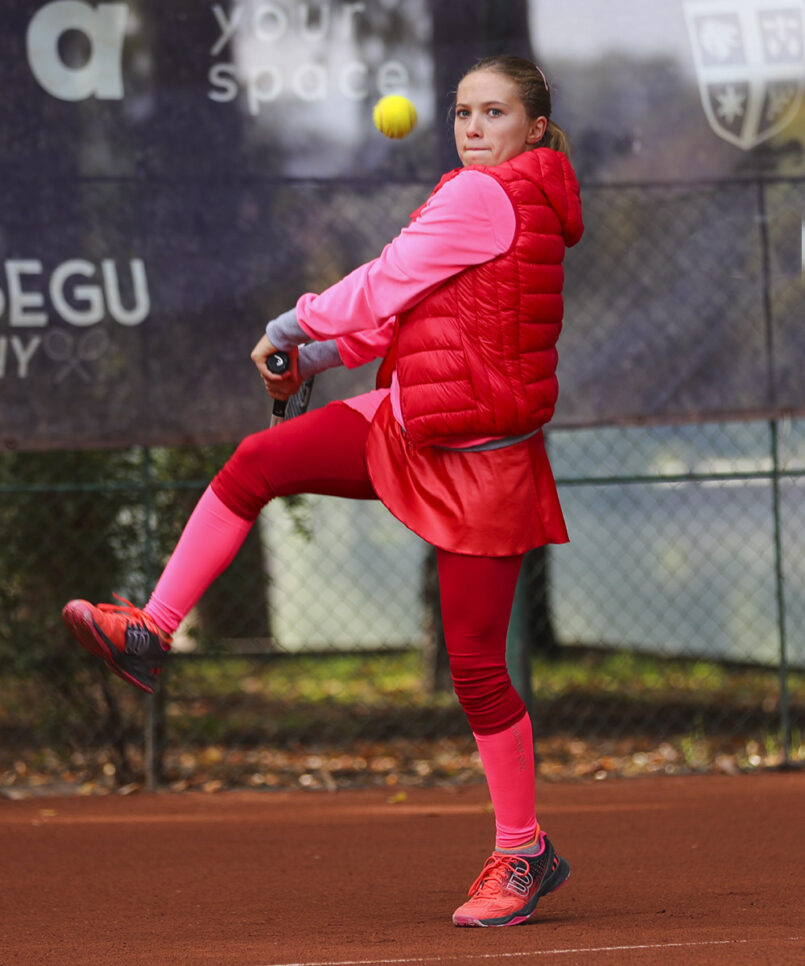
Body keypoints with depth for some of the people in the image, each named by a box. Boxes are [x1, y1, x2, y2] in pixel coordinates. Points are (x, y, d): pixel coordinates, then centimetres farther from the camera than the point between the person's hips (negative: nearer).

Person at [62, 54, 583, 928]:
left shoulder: (479, 197, -17)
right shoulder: (510, 202, 13)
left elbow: (383, 289, -12)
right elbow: (408, 311, 18)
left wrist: (290, 328, 3)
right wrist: (314, 357, 12)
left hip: (482, 459, -10)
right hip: (410, 427, 10)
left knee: (475, 664, -4)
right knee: (258, 462, 0)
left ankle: (523, 851, 9)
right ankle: (152, 631, 3)